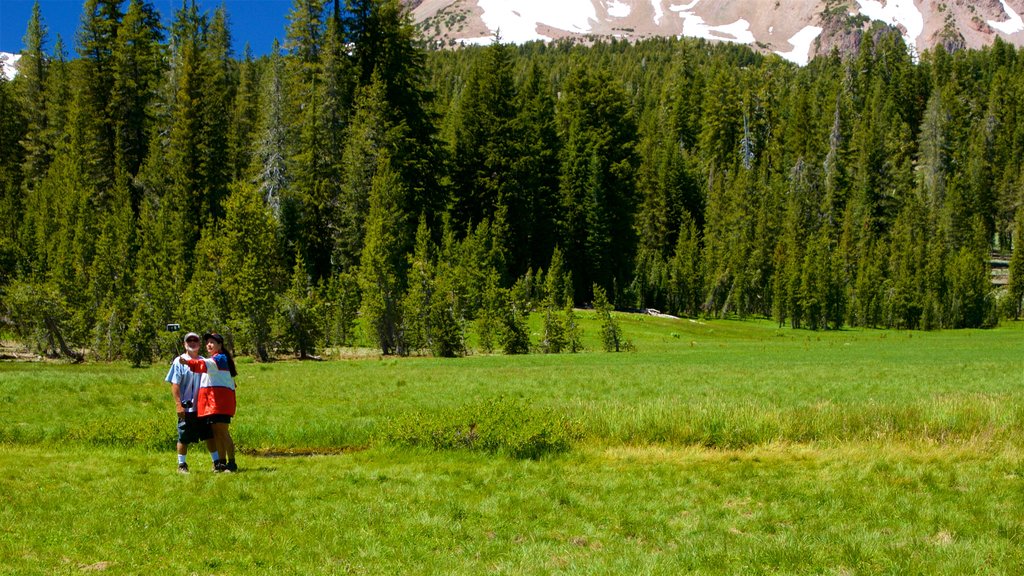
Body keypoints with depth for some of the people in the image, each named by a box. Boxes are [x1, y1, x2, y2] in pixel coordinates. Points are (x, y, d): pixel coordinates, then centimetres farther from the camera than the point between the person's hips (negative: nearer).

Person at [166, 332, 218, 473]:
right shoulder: (179, 361, -3)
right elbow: (175, 385, -7)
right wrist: (178, 404, -14)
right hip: (187, 408, -4)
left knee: (210, 435, 8)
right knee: (184, 439, 3)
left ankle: (216, 462, 17)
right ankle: (181, 465, 15)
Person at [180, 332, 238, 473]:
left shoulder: (220, 358, -8)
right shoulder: (210, 359, 24)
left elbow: (205, 365, -27)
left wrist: (188, 362, -42)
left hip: (220, 399, -9)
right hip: (209, 400, 9)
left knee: (223, 431, -11)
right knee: (216, 432, 8)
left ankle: (232, 463, -9)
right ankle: (221, 462, 13)